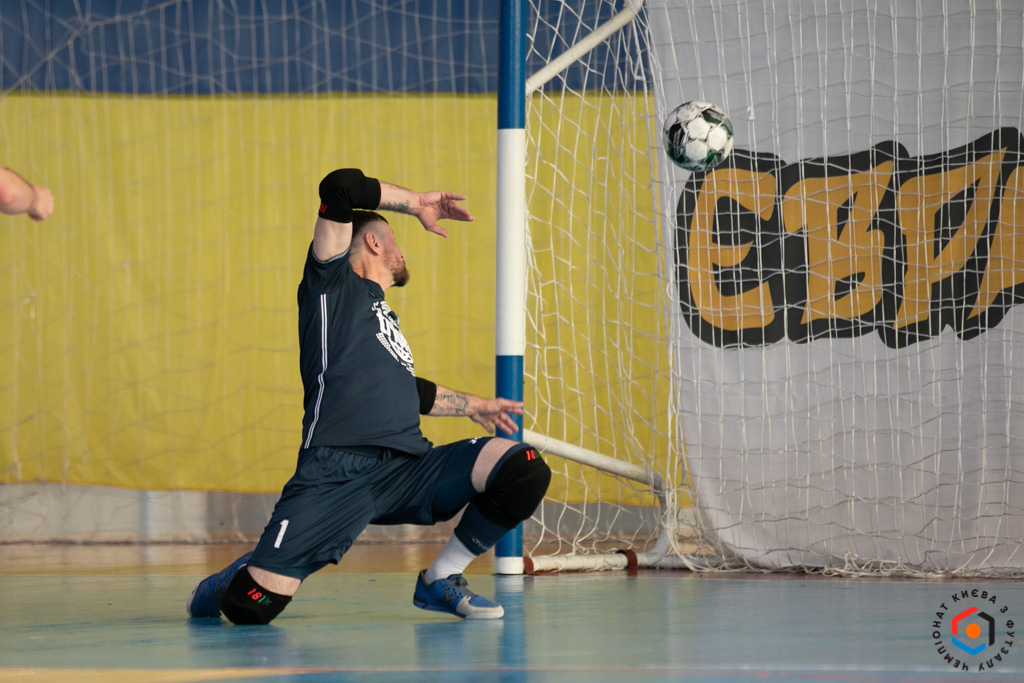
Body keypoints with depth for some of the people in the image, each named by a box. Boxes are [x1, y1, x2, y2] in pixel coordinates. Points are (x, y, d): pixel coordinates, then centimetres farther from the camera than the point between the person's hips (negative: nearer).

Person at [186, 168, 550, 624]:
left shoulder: (382, 318, 33)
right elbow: (340, 187, -2)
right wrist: (417, 203, 10)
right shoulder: (334, 283, 11)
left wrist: (473, 406, 61)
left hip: (409, 469, 7)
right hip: (339, 471, -7)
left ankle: (440, 581, 5)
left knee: (523, 470, -14)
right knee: (253, 606, -19)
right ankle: (234, 582, 21)